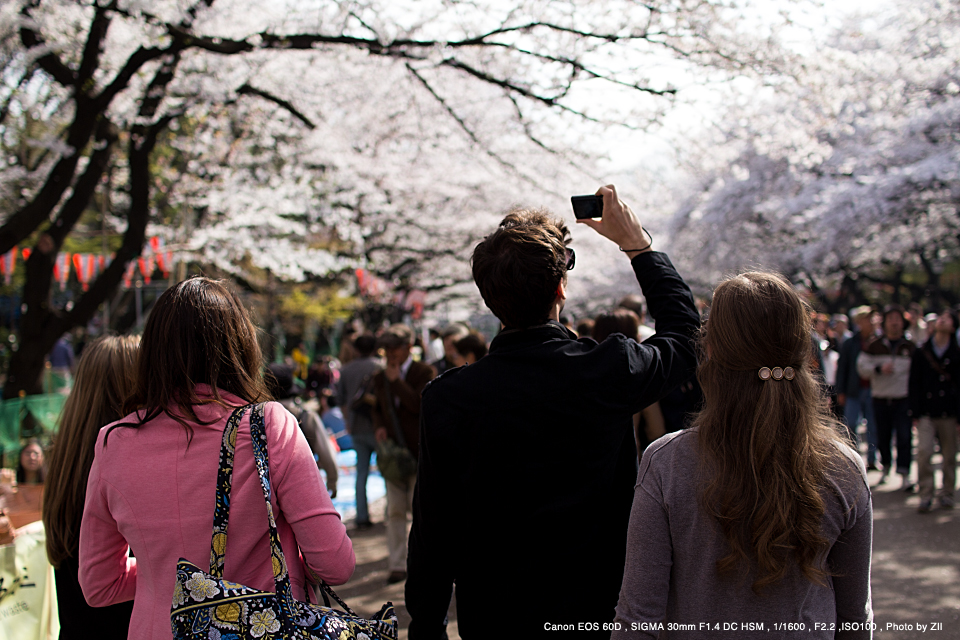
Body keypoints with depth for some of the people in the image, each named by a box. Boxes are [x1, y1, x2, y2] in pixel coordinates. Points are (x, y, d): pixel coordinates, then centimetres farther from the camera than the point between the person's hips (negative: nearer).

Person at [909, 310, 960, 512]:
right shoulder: (921, 353, 5)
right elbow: (914, 384, 4)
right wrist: (915, 413, -2)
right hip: (926, 412, 0)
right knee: (923, 451, -12)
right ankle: (925, 495, -5)